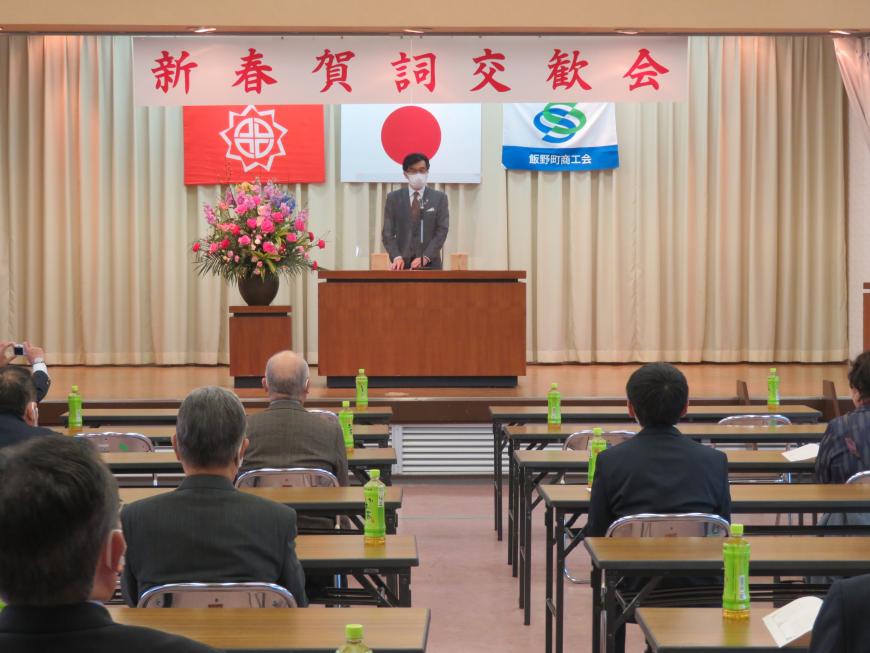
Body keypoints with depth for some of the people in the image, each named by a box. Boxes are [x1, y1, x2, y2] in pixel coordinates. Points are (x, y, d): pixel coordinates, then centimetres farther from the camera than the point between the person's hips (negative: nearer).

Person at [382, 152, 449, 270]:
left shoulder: (439, 198, 6)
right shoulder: (393, 198, 9)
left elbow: (442, 231, -1)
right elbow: (388, 232, 5)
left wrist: (425, 257, -14)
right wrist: (396, 257, -12)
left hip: (430, 264, 0)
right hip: (403, 263, 1)